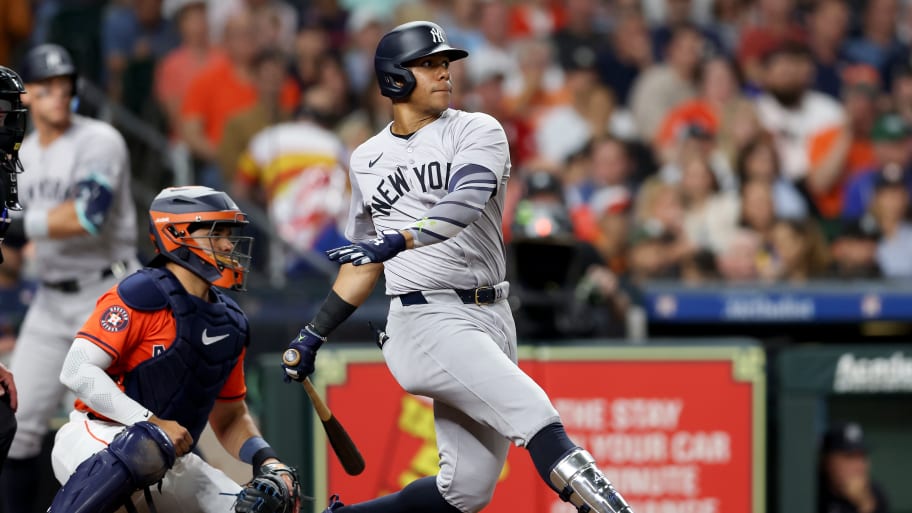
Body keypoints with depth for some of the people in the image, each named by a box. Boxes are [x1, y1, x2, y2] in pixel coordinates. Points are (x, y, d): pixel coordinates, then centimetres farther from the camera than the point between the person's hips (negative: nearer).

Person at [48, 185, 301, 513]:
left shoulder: (230, 325, 11)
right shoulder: (139, 296, -13)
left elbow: (230, 418, 21)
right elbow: (77, 370, -21)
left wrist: (265, 459, 0)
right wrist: (152, 422, -26)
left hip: (169, 468, 8)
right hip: (96, 438, -8)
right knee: (148, 447, -40)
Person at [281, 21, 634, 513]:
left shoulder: (478, 132, 3)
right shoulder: (366, 161, 12)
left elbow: (465, 202, -18)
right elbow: (366, 262, 23)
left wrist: (400, 240, -35)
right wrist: (314, 335, 21)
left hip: (491, 319, 1)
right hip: (427, 319, -1)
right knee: (531, 409, -24)